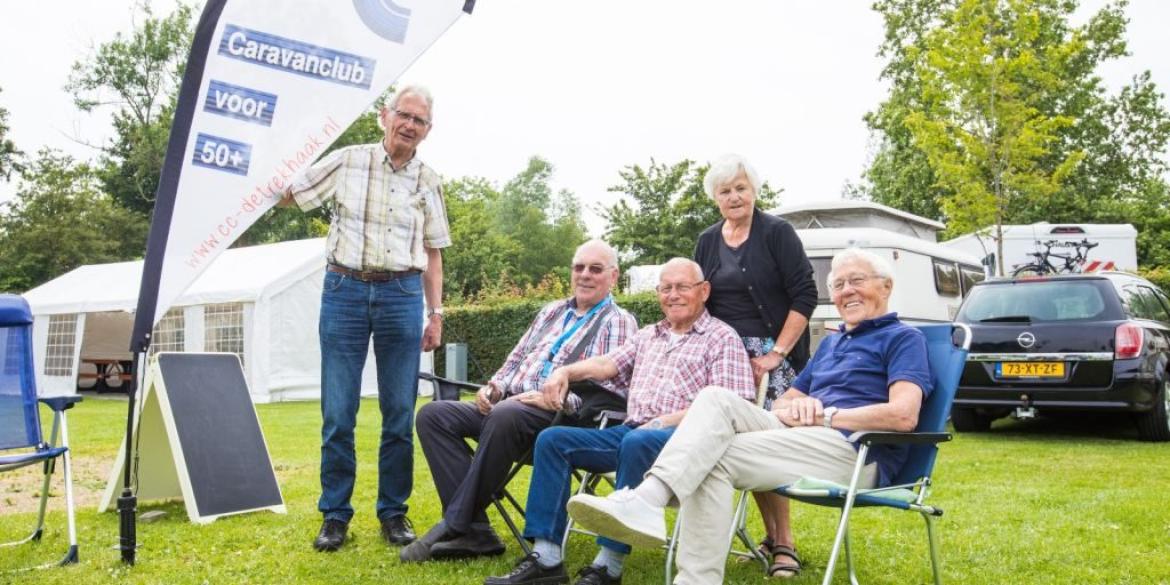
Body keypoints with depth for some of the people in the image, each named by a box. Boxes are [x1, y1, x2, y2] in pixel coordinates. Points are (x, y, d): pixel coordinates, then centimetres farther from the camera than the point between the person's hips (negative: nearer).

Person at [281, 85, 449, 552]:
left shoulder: (429, 182, 10)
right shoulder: (347, 162, 3)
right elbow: (285, 195, 9)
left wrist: (435, 313, 9)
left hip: (402, 295, 2)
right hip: (345, 290, -1)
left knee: (400, 413, 4)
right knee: (337, 412, 0)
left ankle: (393, 512, 16)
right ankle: (335, 514, 12)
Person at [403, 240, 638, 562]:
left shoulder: (619, 322, 4)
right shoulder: (552, 312, 25)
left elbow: (613, 390, -9)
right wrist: (496, 386, 6)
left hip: (561, 416, -7)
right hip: (509, 405, 7)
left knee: (506, 414, -38)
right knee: (433, 414, -13)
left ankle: (454, 526, -25)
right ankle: (474, 531, -21)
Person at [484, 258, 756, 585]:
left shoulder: (722, 338, 3)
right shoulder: (648, 335, 26)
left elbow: (728, 406, -10)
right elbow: (607, 364, 18)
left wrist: (667, 420, -20)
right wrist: (566, 371, -2)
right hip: (631, 431, 7)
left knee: (637, 443, -39)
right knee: (553, 439, -10)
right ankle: (545, 557, -16)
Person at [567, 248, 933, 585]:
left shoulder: (902, 337, 3)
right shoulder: (831, 342, 28)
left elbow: (903, 415, -14)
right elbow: (784, 402, 25)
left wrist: (824, 414, -10)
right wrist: (797, 406, 0)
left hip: (856, 452, -7)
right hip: (808, 439, 7)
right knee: (715, 399, -20)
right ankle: (647, 498, -35)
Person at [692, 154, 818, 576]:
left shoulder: (777, 232, -3)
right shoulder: (708, 241, 13)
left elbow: (805, 296, -8)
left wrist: (777, 353, -13)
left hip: (770, 355, -5)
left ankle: (783, 542, -1)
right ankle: (774, 537, 12)